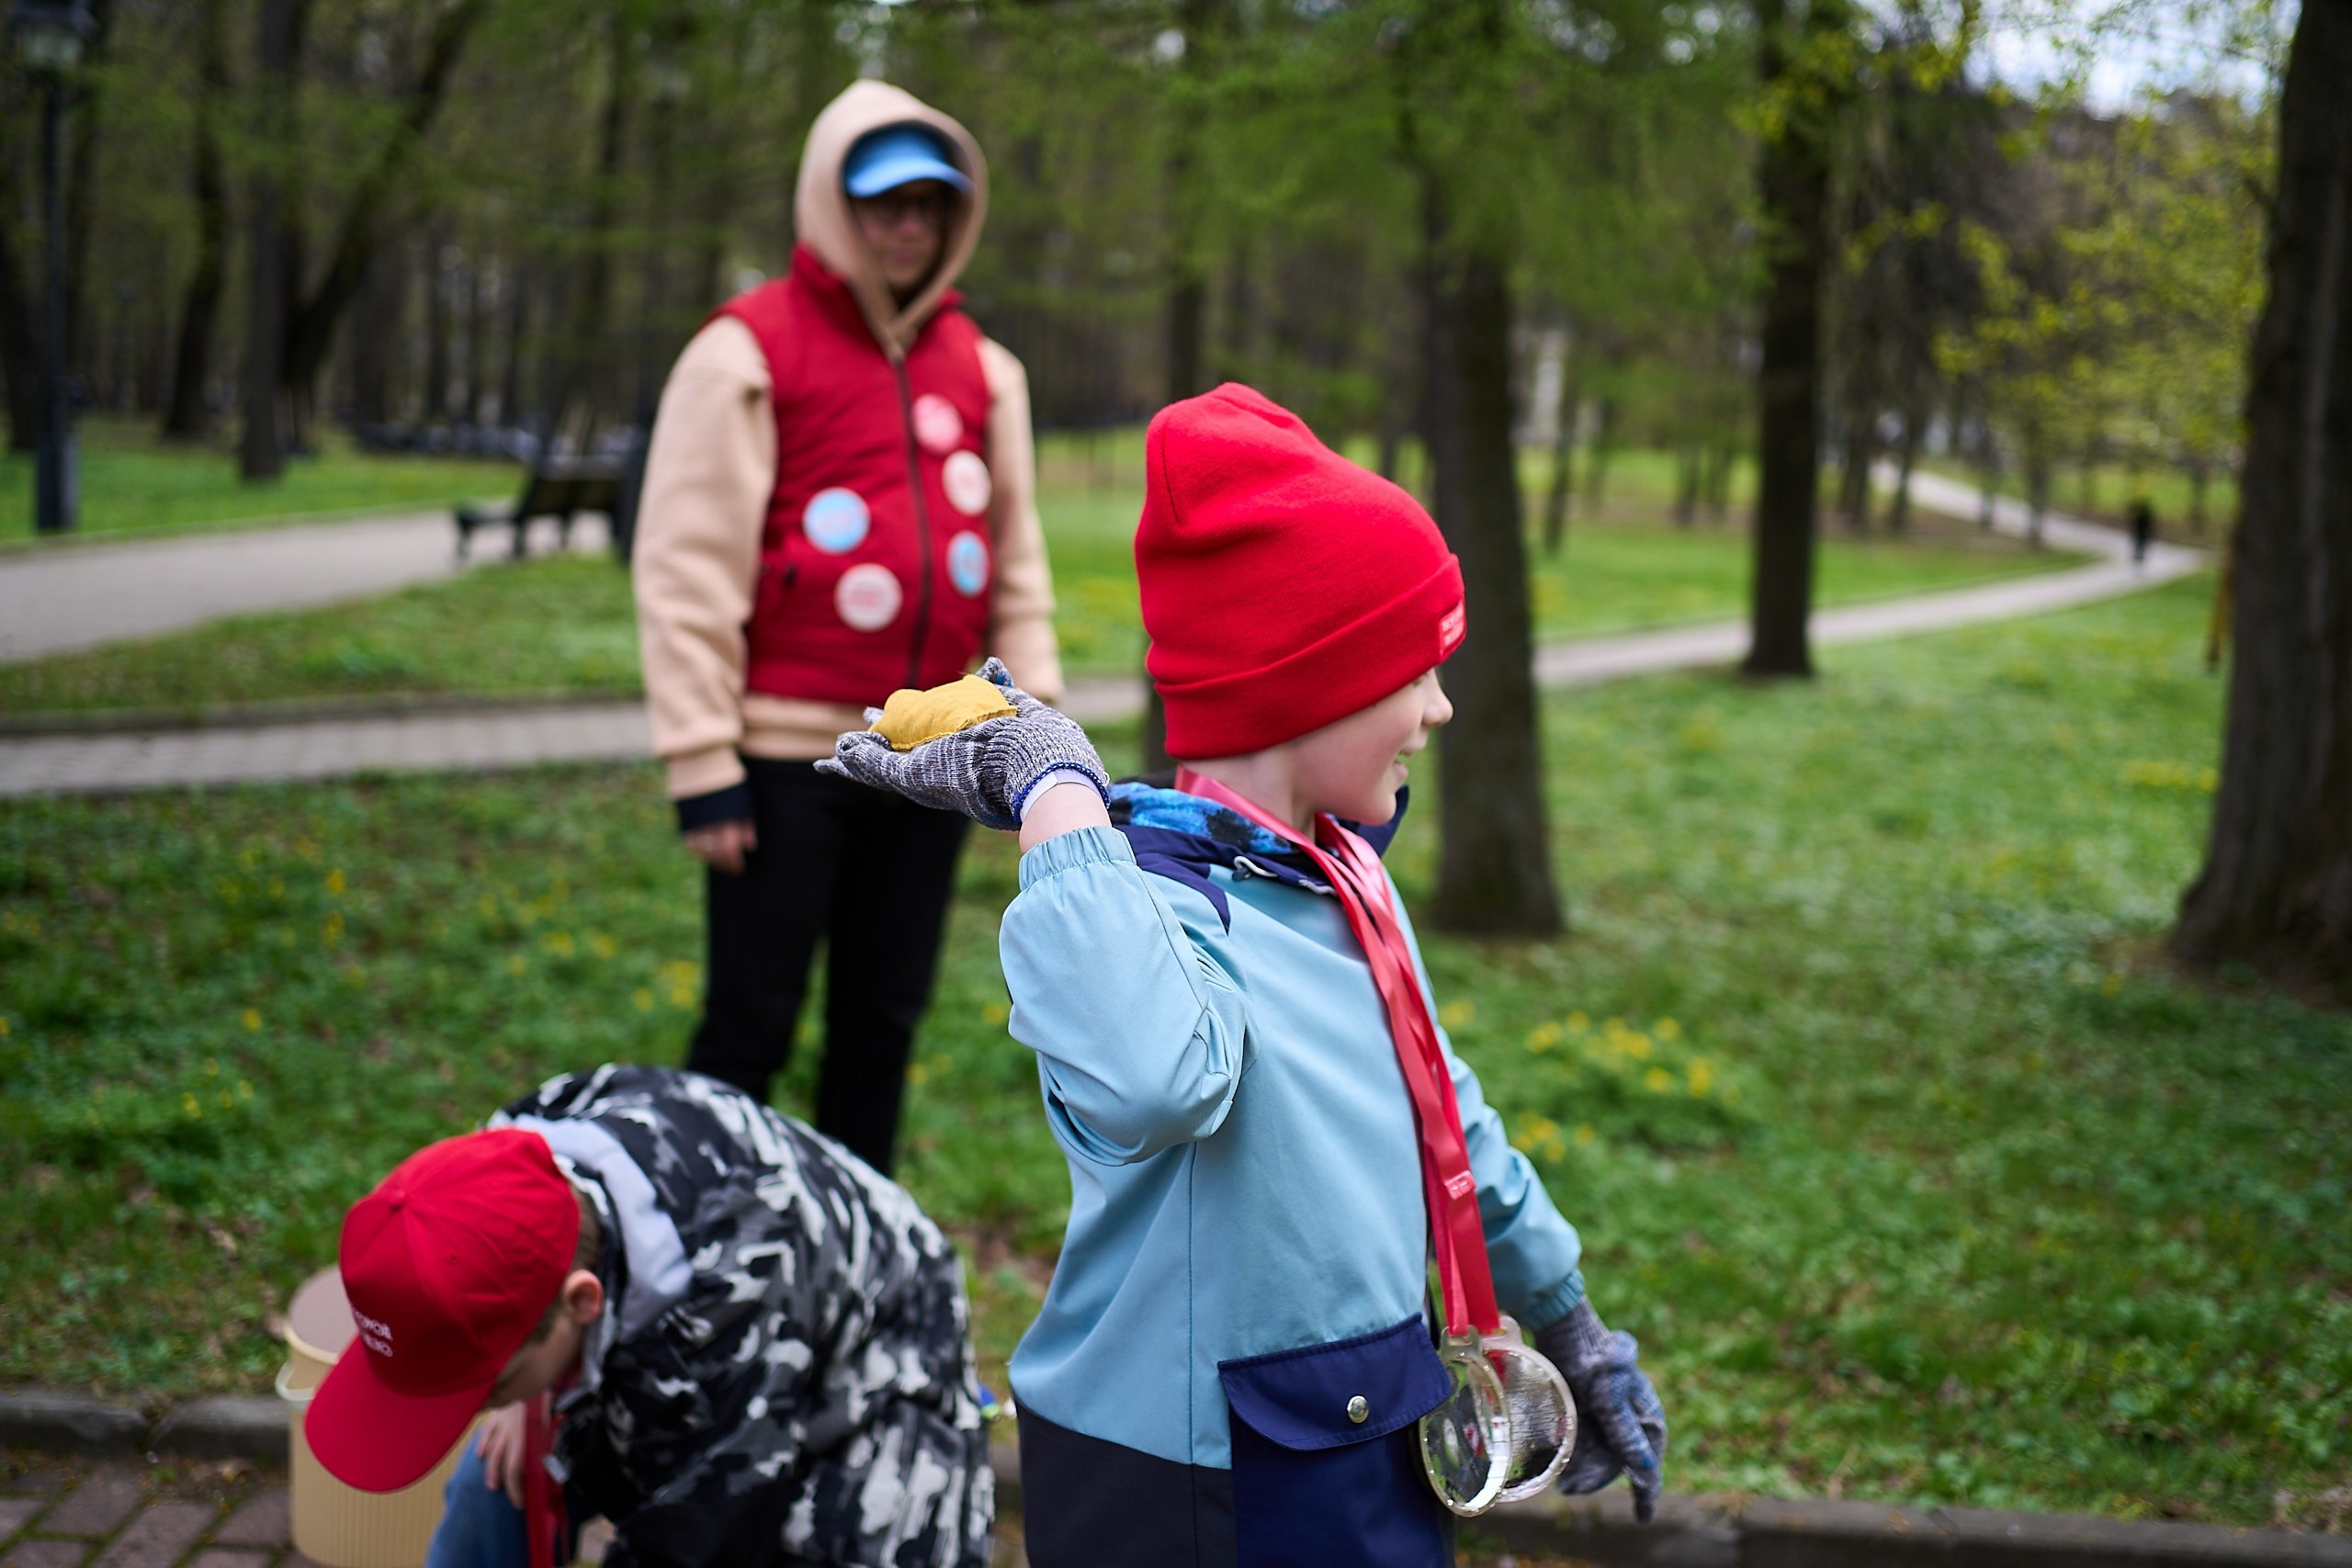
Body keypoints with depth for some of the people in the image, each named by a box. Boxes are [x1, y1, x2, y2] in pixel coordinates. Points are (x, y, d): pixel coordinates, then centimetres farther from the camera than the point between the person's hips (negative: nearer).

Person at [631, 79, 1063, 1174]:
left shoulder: (979, 369, 11)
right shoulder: (748, 354, -5)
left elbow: (1016, 562, 14)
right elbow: (689, 568, -9)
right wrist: (704, 766, -12)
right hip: (790, 754, -5)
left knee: (884, 1023, 13)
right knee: (751, 1029, 1)